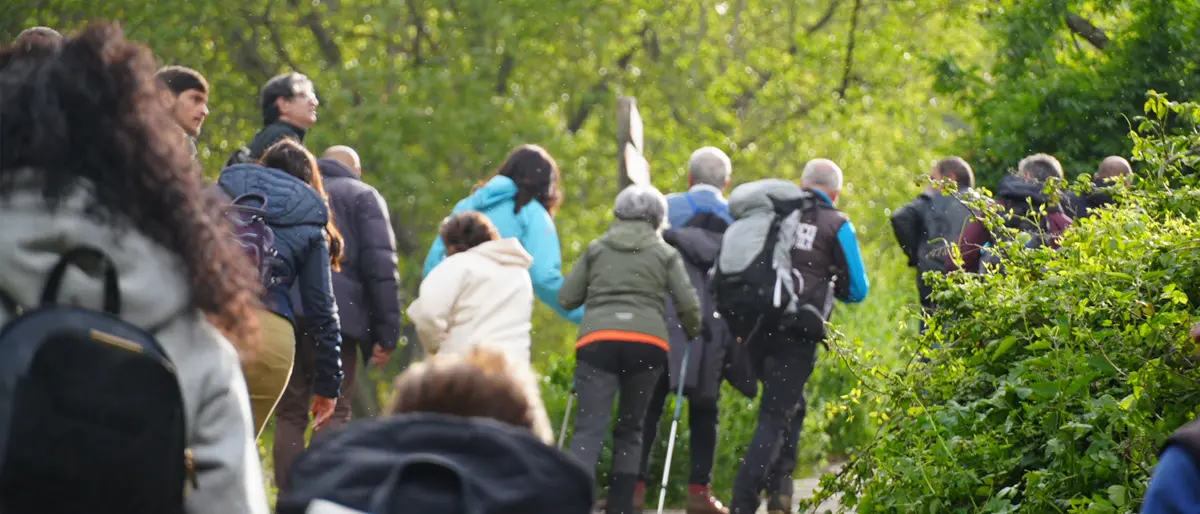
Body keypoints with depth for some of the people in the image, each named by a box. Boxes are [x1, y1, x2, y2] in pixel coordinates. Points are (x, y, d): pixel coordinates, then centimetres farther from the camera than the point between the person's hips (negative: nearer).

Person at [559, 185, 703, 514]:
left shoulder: (597, 249, 17)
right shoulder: (666, 254, 14)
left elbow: (566, 299, 15)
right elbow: (689, 305, 6)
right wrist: (693, 334, 26)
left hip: (597, 341, 0)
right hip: (647, 343, 0)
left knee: (590, 427, -10)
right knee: (630, 429, 15)